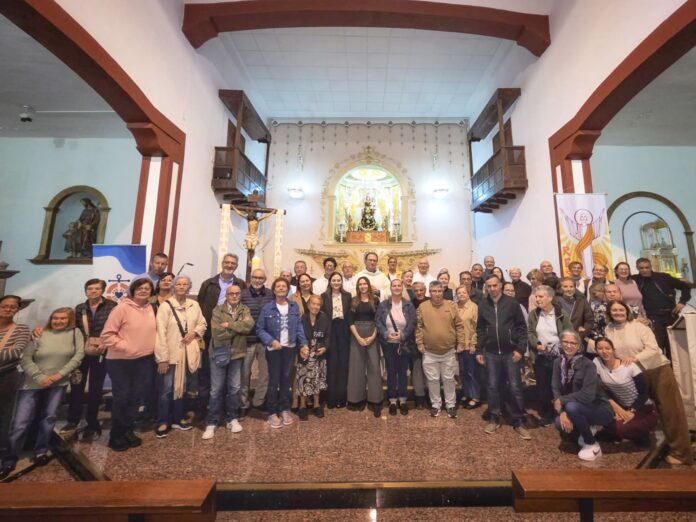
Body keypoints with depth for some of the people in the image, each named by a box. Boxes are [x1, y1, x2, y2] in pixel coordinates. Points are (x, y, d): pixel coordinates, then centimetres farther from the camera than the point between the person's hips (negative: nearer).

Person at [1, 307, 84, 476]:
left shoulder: (75, 333, -3)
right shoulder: (40, 335, -5)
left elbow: (79, 355, -7)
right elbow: (25, 359, -5)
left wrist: (60, 374, -13)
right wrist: (40, 377, -15)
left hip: (58, 384, 1)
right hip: (33, 384, 0)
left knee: (49, 417, 7)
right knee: (20, 423, 1)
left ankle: (41, 451, 27)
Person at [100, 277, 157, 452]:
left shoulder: (150, 308, 3)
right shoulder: (122, 308, -14)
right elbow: (107, 334, -14)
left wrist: (150, 347, 4)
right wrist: (124, 346, -18)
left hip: (144, 360, 5)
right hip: (120, 361, -5)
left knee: (136, 396, 13)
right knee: (121, 397, 5)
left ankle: (128, 431, 30)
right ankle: (116, 435, 24)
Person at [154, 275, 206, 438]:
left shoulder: (194, 305, 1)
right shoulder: (166, 306, -13)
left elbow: (203, 324, 12)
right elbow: (160, 333, -15)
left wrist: (194, 332, -10)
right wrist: (162, 358, -16)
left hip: (186, 352, 5)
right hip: (170, 353, -4)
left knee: (180, 386, 18)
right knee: (166, 389, 4)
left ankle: (178, 418, 33)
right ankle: (163, 422, 24)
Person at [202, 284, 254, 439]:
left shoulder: (245, 310, 1)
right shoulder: (217, 310, -6)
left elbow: (249, 325, -18)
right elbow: (217, 333, -17)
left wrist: (229, 325, -19)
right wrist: (238, 326, -15)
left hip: (237, 353, 2)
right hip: (219, 354, -2)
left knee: (234, 388, 14)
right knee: (216, 390, 8)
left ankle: (232, 419, 30)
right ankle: (212, 423, 22)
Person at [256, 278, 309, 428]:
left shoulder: (294, 306, -1)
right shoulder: (267, 308, -9)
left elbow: (299, 326, 1)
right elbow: (260, 329, -7)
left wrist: (303, 343, -8)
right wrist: (271, 341, -19)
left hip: (290, 348, 3)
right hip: (273, 349, -3)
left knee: (286, 378, 14)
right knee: (274, 380, 6)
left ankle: (285, 410, 29)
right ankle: (272, 413, 22)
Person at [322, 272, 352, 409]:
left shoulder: (347, 295, 7)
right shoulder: (324, 296, 4)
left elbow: (350, 315, 4)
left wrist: (351, 331, -3)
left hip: (343, 330, 1)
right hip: (330, 331, -1)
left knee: (343, 363, 6)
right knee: (331, 363, 4)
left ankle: (342, 397, 20)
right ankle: (331, 398, 16)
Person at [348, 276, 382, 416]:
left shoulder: (375, 301, 4)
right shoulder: (353, 301, 4)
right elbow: (351, 321, 0)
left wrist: (373, 336, -9)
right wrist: (358, 337, -11)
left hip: (372, 335, 0)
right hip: (356, 336, 1)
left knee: (374, 366, -1)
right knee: (357, 366, 5)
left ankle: (375, 401, 8)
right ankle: (359, 398, 19)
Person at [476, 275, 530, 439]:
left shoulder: (511, 302, -6)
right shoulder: (482, 305, 1)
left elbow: (522, 327, -3)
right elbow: (480, 330, 7)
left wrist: (520, 349, -10)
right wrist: (479, 350, 5)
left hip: (510, 352, -2)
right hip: (491, 353, 2)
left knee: (515, 387, 6)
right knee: (493, 387, 11)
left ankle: (519, 422, 22)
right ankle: (494, 419, 25)